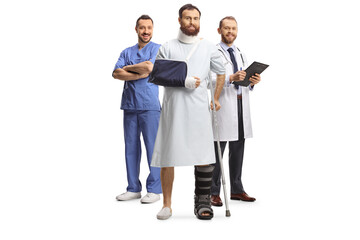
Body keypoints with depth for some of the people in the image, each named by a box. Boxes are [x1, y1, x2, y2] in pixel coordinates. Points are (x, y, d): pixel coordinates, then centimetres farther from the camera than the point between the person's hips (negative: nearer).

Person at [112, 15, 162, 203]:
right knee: (131, 147, 7)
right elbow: (116, 73, 2)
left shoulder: (158, 49, 5)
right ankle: (133, 189, 15)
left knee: (153, 148, -4)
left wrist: (127, 68, 1)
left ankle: (154, 190, 3)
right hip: (129, 105, 5)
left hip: (150, 105, -5)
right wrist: (139, 73, -11)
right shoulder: (127, 52, 17)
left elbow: (149, 67, -14)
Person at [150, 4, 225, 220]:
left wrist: (216, 98, 22)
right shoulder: (168, 48, 9)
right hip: (173, 108, -1)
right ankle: (167, 204, 11)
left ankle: (203, 202, 5)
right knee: (168, 157, 0)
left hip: (199, 109, 1)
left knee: (204, 156, -6)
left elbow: (221, 72, 24)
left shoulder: (209, 48, 13)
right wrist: (183, 82, -10)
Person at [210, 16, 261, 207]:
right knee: (217, 151, -4)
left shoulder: (241, 55, 21)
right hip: (222, 107, -7)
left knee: (238, 151, 10)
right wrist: (231, 78, -24)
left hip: (242, 107, 7)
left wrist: (252, 82, 0)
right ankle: (213, 193, 2)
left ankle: (236, 190, 19)